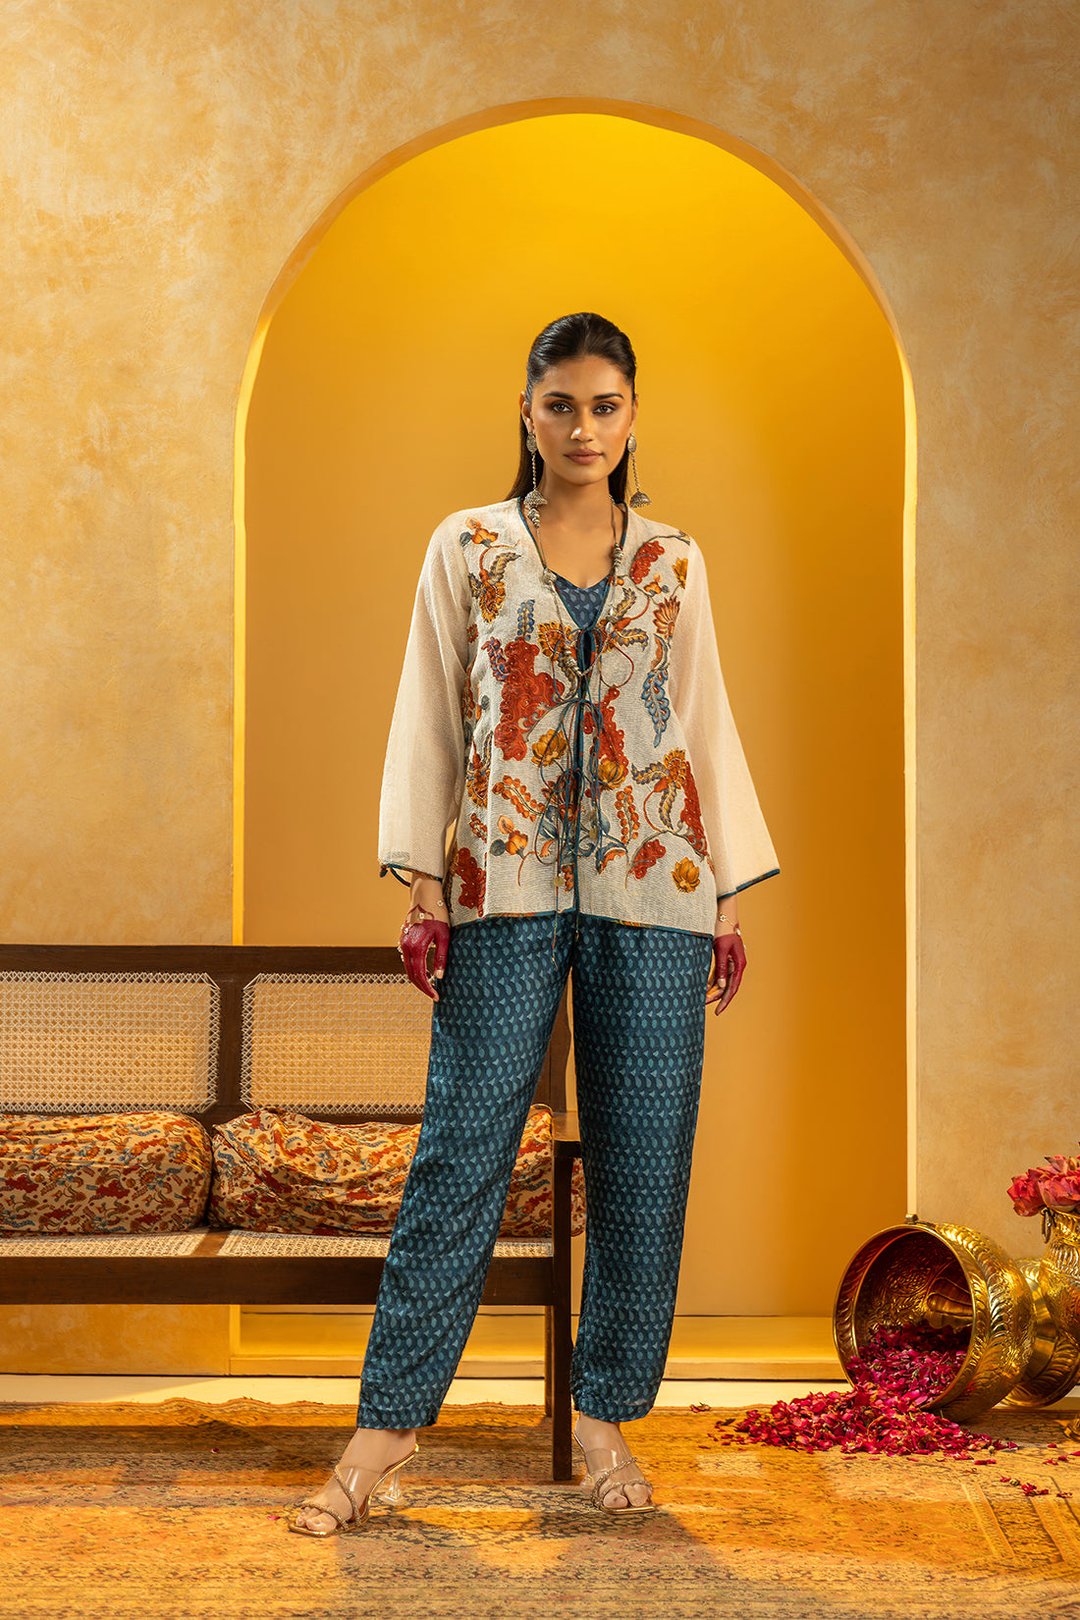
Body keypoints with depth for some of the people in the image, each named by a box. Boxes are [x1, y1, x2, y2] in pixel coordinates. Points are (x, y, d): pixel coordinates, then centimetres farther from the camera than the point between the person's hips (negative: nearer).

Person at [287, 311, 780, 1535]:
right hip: (505, 884, -2)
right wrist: (424, 885, -3)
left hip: (652, 886, 2)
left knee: (643, 1158, 2)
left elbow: (707, 725, 13)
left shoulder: (674, 565, 12)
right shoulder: (468, 548, 8)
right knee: (461, 1149, -4)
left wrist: (730, 901, 8)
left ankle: (606, 1414, 15)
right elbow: (430, 715, 5)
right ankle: (388, 1427, 1)